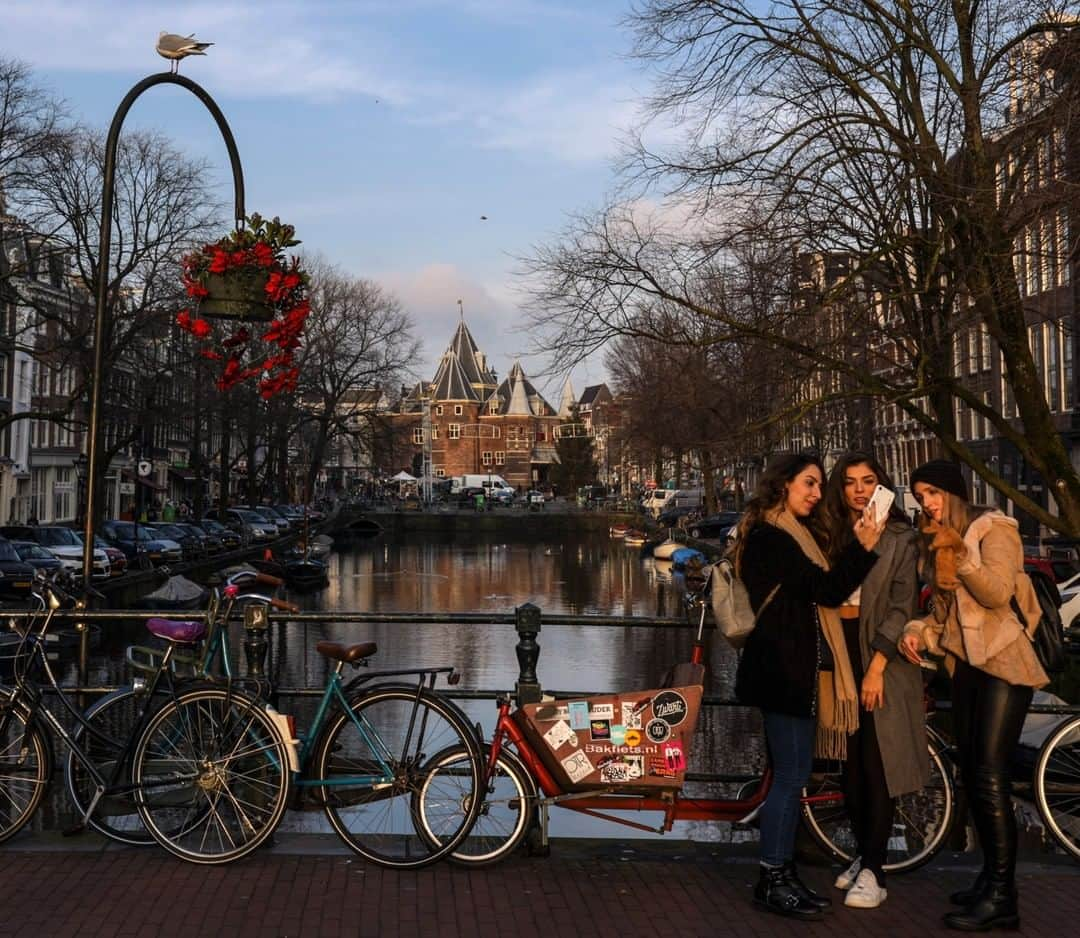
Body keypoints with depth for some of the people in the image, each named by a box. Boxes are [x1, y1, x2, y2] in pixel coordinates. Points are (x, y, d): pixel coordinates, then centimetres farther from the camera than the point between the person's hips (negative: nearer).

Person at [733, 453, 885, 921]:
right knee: (791, 776, -7)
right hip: (783, 668, -10)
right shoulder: (771, 536, -13)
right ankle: (772, 880, 0)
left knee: (791, 775, 13)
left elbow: (817, 594, 15)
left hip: (798, 667, 10)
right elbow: (827, 589, -18)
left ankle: (782, 873, 20)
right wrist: (862, 547, -22)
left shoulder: (793, 534, 20)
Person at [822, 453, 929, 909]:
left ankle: (873, 871, 1)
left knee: (876, 761, -4)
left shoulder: (900, 537, -5)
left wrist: (876, 666, -15)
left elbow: (902, 606, -10)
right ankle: (862, 853, 22)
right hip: (839, 650, 5)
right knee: (849, 761, 9)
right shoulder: (831, 533, 11)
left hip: (881, 654, -5)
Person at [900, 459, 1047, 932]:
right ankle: (991, 878, 20)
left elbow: (999, 593, -19)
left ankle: (1001, 897, -9)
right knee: (971, 773, 10)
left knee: (990, 777, -13)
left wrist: (959, 555, -25)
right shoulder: (935, 540, 15)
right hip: (965, 663, 8)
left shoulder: (993, 528, -8)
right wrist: (918, 630, 0)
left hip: (1004, 661, -8)